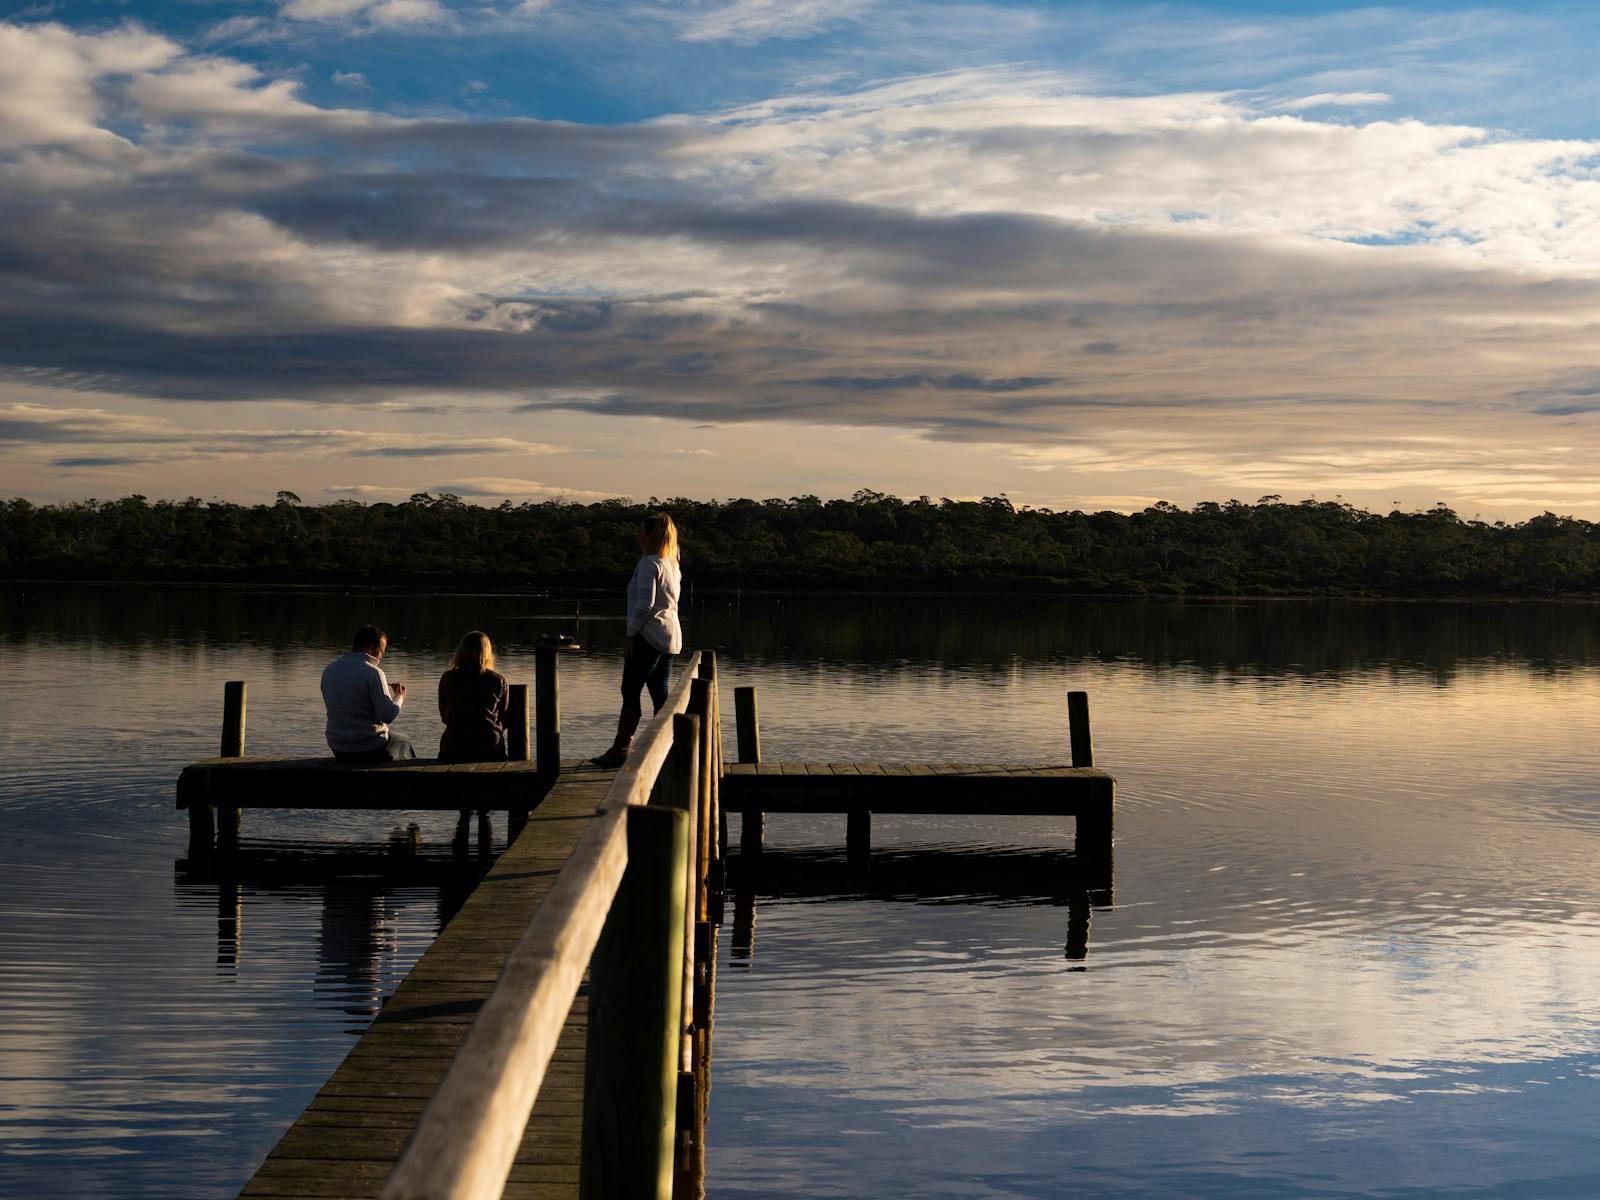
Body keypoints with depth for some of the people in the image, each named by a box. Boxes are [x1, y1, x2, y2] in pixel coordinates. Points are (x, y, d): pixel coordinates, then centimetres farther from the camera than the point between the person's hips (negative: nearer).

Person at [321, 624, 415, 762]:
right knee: (405, 743, 24)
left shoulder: (329, 670, 2)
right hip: (370, 751, -6)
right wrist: (399, 697, 1)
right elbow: (388, 716, -19)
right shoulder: (373, 673, -18)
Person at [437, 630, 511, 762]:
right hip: (491, 751, -1)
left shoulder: (447, 679, 0)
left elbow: (444, 717, 11)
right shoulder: (499, 681, -1)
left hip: (453, 751, 1)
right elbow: (504, 720, 7)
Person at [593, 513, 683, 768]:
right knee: (659, 694, 9)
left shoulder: (649, 563, -12)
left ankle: (620, 748, -4)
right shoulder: (672, 565, 15)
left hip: (649, 637, -9)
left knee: (630, 691, -5)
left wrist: (631, 634, -14)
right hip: (671, 636, 9)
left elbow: (645, 603, -20)